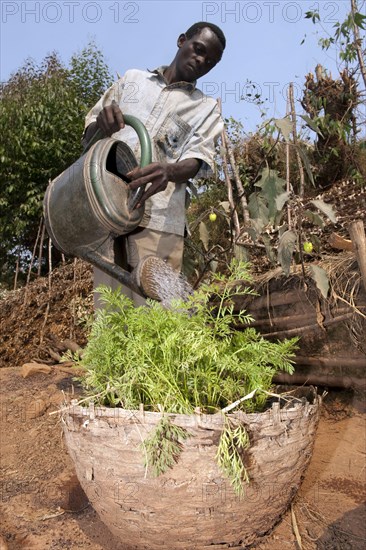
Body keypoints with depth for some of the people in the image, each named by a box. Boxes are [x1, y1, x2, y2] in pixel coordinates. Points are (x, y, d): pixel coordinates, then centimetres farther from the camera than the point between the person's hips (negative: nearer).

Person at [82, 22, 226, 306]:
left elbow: (198, 160, -1)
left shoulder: (207, 108, 15)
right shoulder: (132, 79, 21)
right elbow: (88, 134, 20)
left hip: (158, 217, -2)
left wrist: (168, 172, -25)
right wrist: (101, 123, -5)